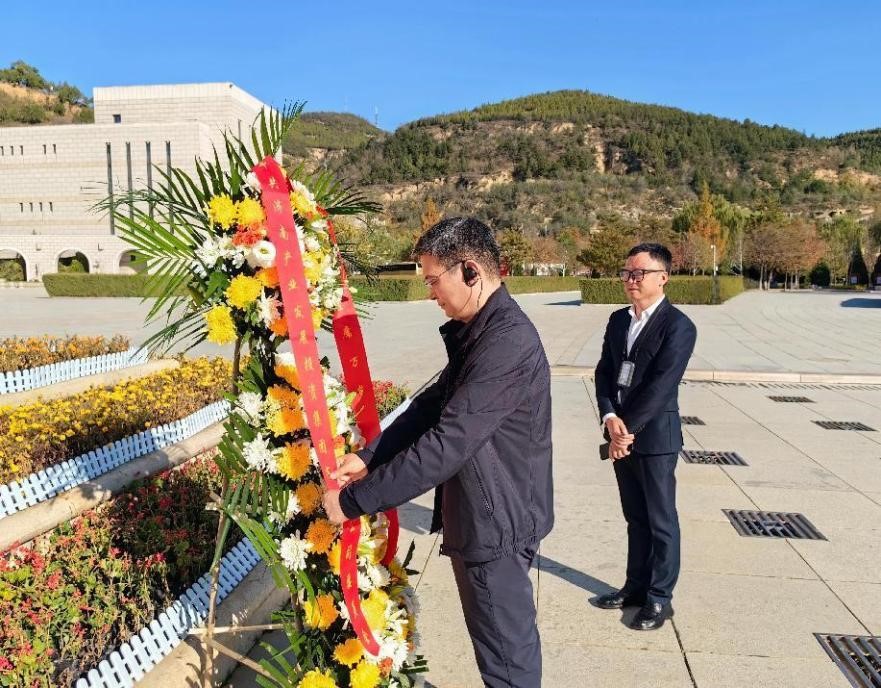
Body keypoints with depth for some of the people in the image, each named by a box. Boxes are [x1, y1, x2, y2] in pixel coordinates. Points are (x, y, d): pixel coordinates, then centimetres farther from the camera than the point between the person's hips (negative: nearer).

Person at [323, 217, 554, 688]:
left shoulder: (508, 342, -26)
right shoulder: (476, 332, 8)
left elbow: (446, 444, -29)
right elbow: (431, 405, 11)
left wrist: (355, 499, -22)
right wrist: (368, 457, -1)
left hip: (496, 521, -9)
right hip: (477, 515, 9)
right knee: (499, 641, 24)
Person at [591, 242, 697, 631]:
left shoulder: (678, 326, -13)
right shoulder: (618, 320, 9)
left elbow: (660, 387, -18)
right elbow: (604, 372, 5)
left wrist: (628, 428, -16)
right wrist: (610, 417, -10)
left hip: (655, 437, -6)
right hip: (622, 434, 7)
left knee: (661, 521, 7)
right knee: (635, 517, 18)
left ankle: (660, 598, 20)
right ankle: (636, 586, 31)